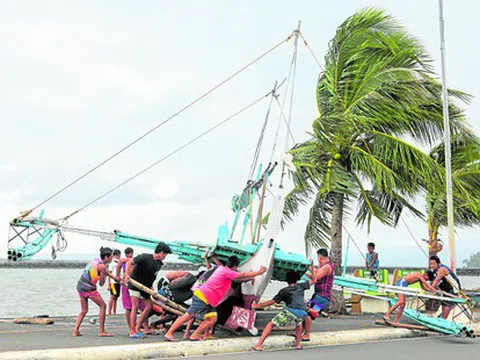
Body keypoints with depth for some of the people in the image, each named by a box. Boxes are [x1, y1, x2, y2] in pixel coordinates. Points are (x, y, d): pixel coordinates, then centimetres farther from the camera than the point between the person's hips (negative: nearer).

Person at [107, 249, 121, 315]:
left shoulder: (119, 263, 16)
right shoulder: (112, 263, -3)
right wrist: (109, 284, -10)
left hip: (118, 282, 7)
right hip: (113, 282, -7)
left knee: (116, 297, 8)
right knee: (112, 297, -8)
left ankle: (114, 312, 11)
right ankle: (109, 312, -6)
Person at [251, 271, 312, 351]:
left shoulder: (284, 291, 16)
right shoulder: (301, 286, 23)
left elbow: (272, 302, 13)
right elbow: (313, 281, 36)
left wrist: (258, 305, 22)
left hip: (290, 311, -3)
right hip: (302, 313, 3)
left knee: (270, 324, 4)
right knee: (299, 323, 39)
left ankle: (258, 345, -8)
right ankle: (298, 344, 31)